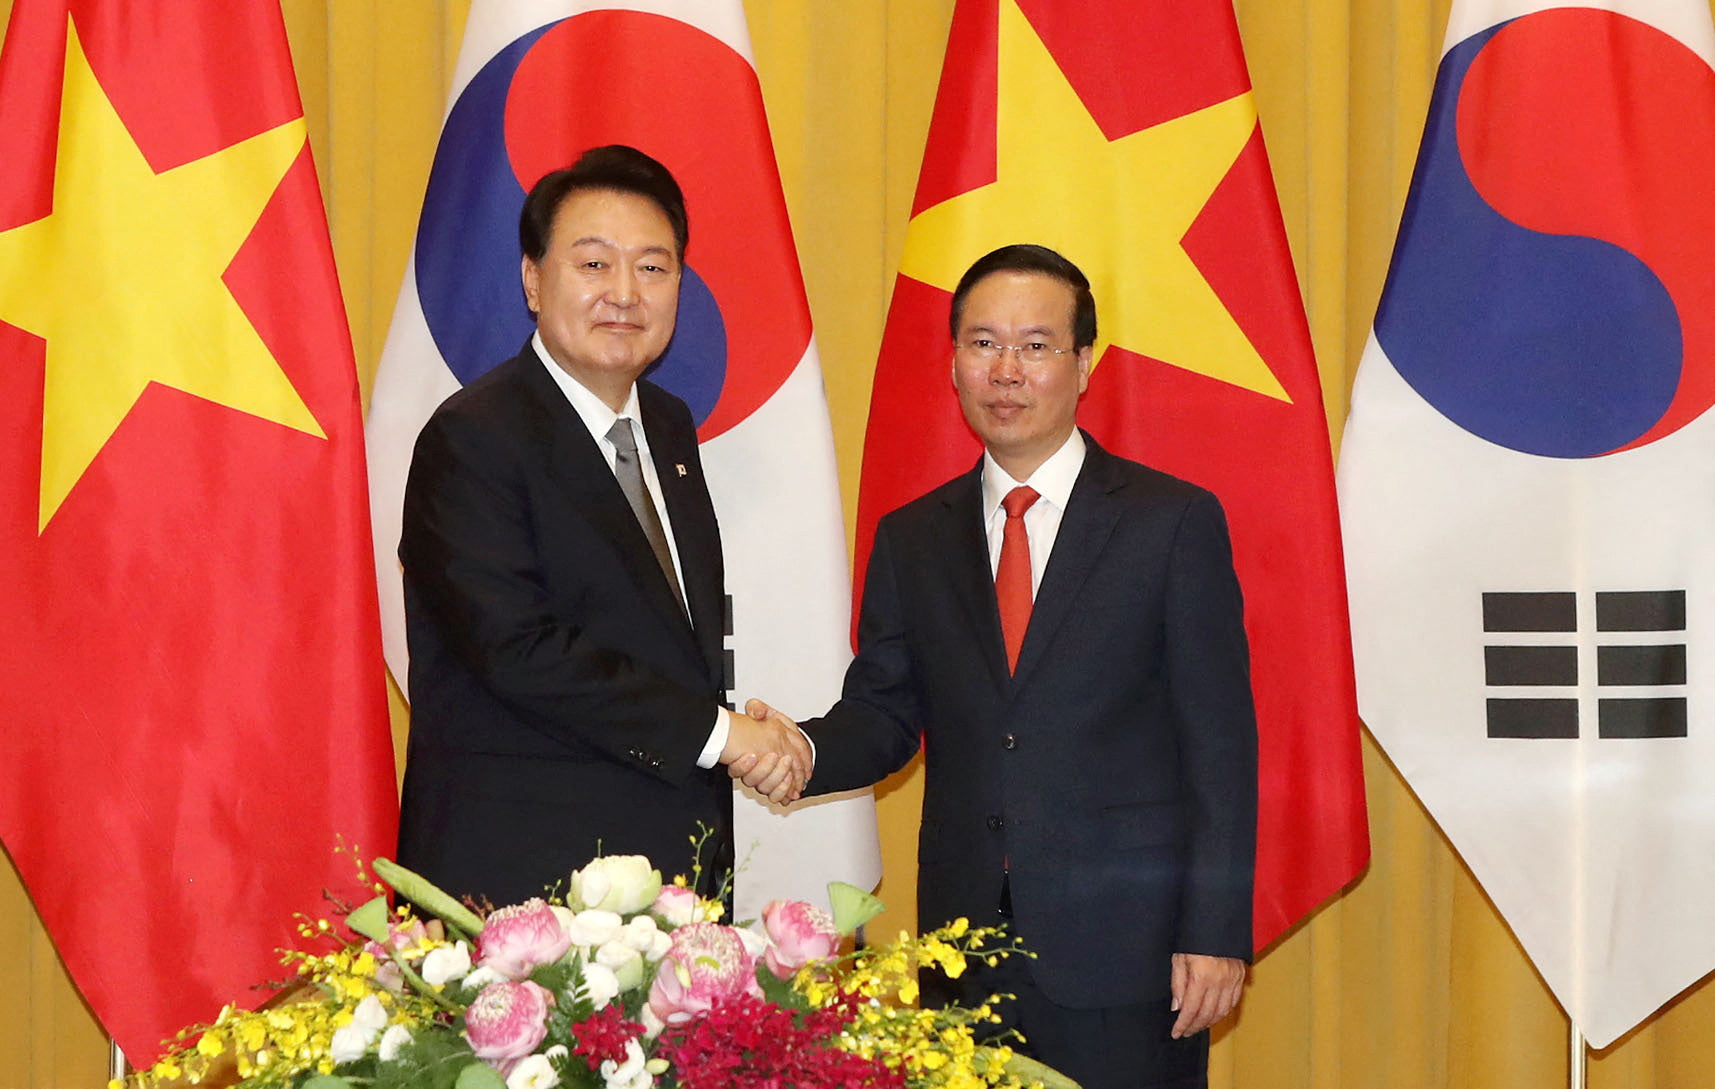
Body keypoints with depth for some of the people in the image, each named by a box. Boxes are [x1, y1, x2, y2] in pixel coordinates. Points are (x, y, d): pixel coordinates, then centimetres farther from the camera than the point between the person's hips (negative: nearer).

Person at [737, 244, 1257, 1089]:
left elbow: (1220, 742, -3)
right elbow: (885, 712, 11)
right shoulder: (911, 539, 11)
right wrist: (805, 750, -12)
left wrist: (1215, 932, -9)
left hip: (1127, 956, -3)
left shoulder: (1175, 522, -1)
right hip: (965, 956, 3)